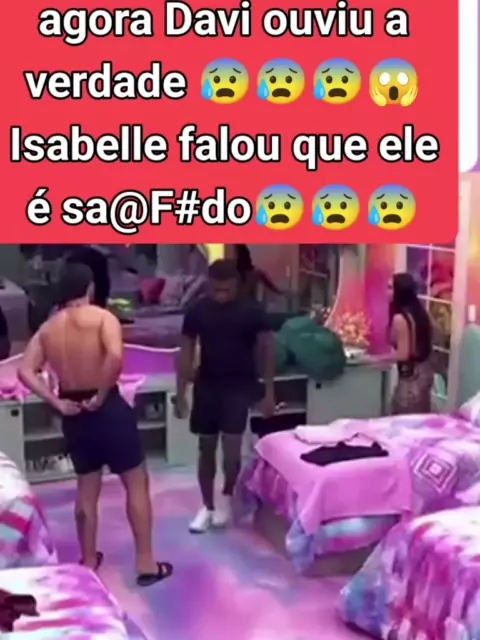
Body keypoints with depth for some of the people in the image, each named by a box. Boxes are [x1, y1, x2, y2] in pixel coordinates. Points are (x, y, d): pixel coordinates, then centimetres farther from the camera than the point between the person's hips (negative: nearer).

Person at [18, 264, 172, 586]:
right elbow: (115, 356, -28)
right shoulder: (101, 317, -10)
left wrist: (57, 402, -2)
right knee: (136, 483, 6)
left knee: (87, 489, 18)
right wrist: (101, 395, -17)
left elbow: (26, 372, -1)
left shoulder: (47, 328, 5)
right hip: (107, 409, -5)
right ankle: (146, 563, 8)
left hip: (73, 414, 5)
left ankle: (89, 560, 28)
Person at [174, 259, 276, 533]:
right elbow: (186, 352, 2)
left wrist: (269, 392, -6)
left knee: (231, 447, -11)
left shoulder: (252, 311, -9)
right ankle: (207, 506, 22)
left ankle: (227, 498, 15)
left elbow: (267, 350, -3)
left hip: (239, 387, -2)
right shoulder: (197, 311, -3)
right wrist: (181, 394, -1)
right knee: (206, 448, 8)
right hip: (207, 386, 2)